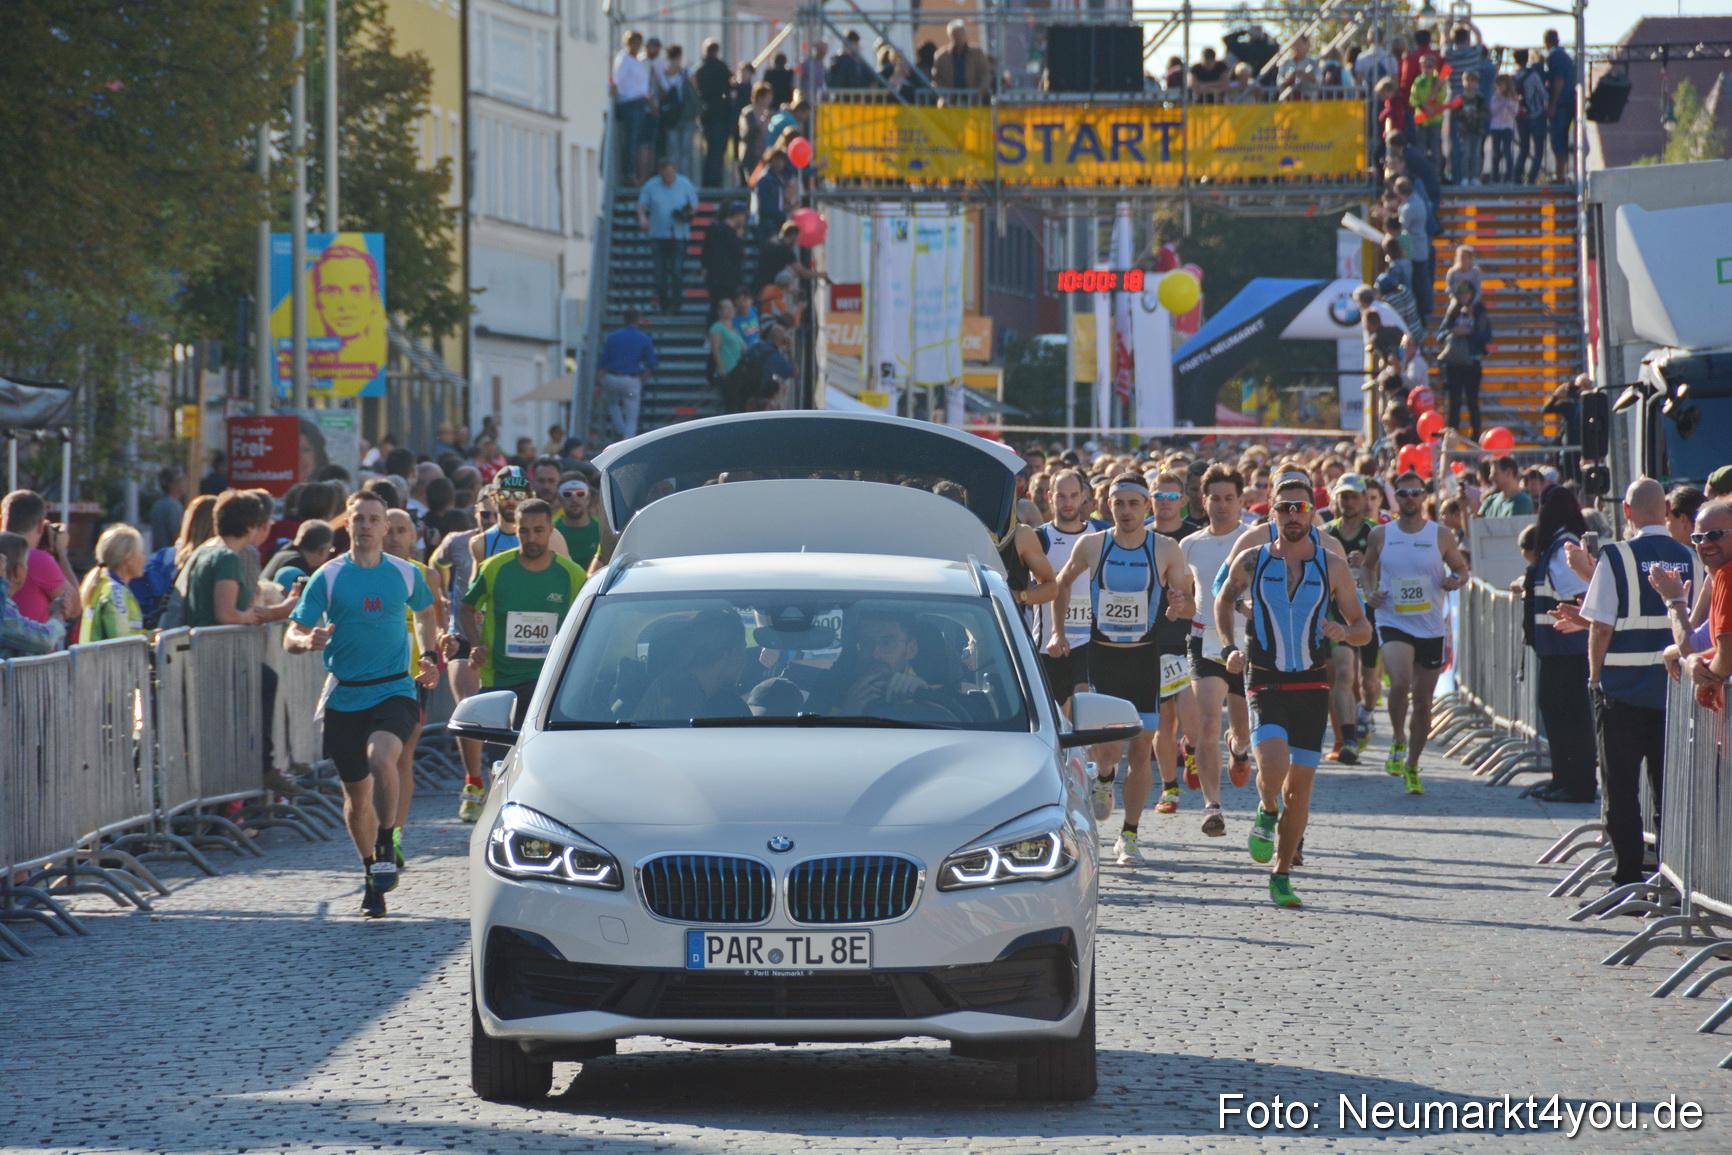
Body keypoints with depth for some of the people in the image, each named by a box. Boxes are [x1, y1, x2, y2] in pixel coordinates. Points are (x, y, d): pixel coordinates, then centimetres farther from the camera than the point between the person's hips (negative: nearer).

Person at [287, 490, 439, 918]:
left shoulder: (406, 574, 4)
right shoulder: (328, 577, -1)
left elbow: (424, 612, 26)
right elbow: (291, 637, -3)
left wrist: (428, 657, 11)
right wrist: (307, 641, -26)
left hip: (394, 691, -1)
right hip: (345, 698, 1)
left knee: (381, 759, -29)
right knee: (356, 793, 8)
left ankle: (387, 847, -12)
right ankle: (371, 871, 29)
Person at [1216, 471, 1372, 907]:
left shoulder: (1332, 567, 1)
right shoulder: (1251, 562, 1)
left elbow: (1363, 629, 4)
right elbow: (1224, 600, 20)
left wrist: (1346, 632, -19)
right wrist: (1229, 648, 5)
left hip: (1312, 685, 1)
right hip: (1265, 683, -1)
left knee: (1299, 786, 3)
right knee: (1273, 768, -24)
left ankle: (1281, 876, 17)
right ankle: (1267, 812, 11)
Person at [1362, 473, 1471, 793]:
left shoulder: (1441, 536, 1)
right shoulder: (1380, 536, 2)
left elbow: (1461, 567, 13)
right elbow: (1369, 566, 19)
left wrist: (1456, 580, -10)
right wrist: (1371, 591, 0)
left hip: (1432, 627, 1)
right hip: (1393, 624, -1)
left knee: (1423, 702, 8)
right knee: (1400, 682, -28)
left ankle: (1412, 766, 24)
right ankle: (1398, 740, -2)